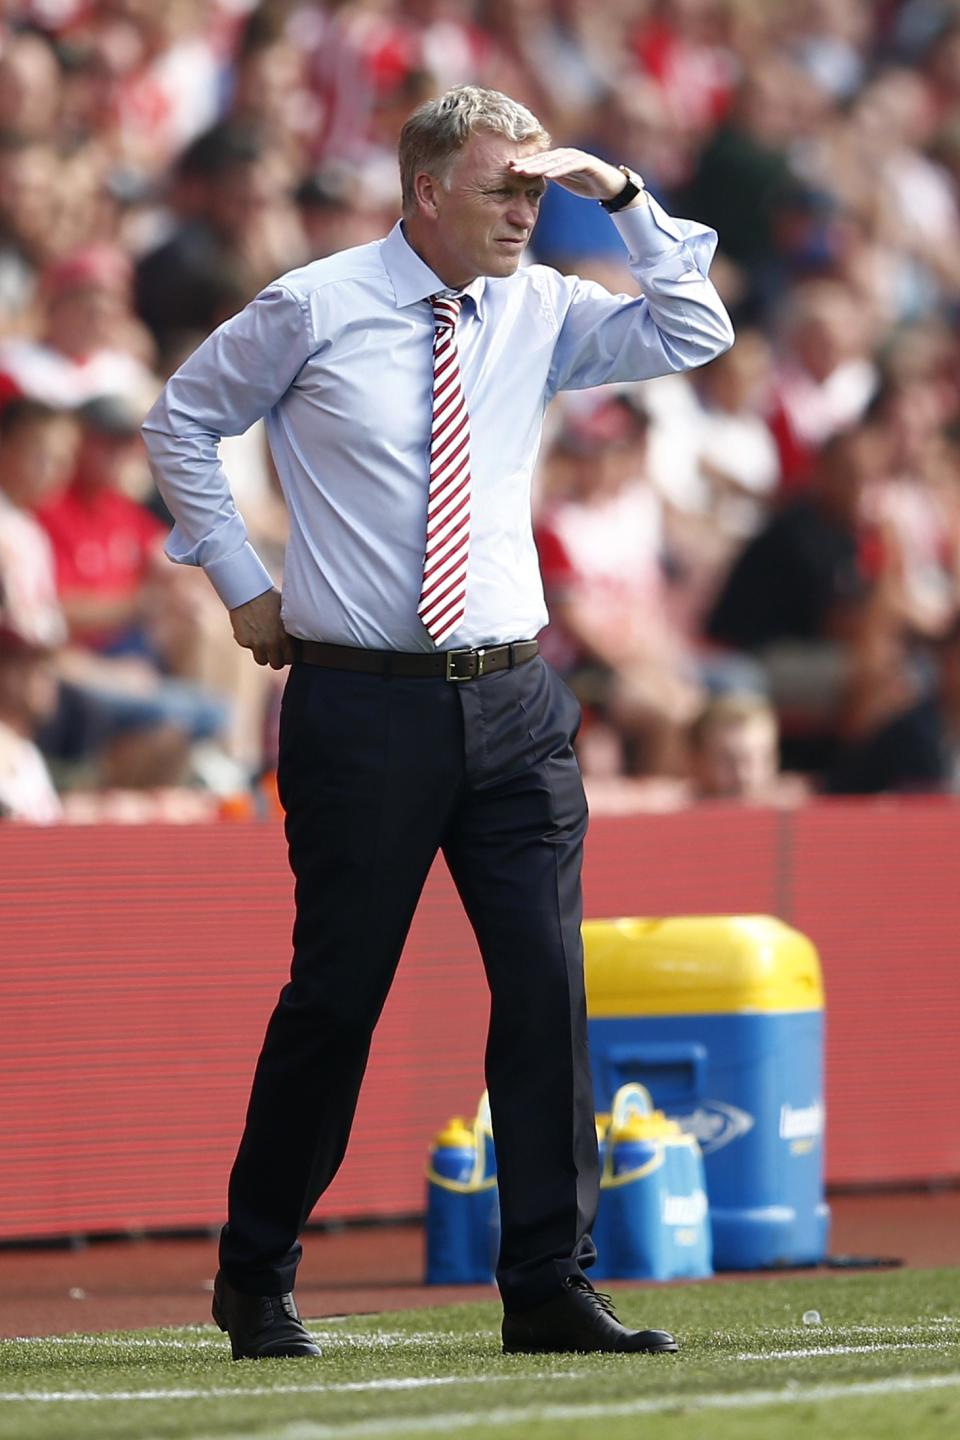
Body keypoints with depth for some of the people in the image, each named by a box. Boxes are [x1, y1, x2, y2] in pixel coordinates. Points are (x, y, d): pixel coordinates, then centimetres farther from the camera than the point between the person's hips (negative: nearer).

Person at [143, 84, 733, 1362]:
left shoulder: (540, 313, 8)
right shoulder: (314, 310, -2)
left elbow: (695, 334, 7)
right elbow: (179, 423, 9)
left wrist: (623, 199, -2)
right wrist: (242, 584, 5)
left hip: (513, 703, 4)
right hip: (361, 703, -4)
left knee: (548, 983, -4)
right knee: (336, 993, 1)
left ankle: (551, 1289, 1)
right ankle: (255, 1283, 15)